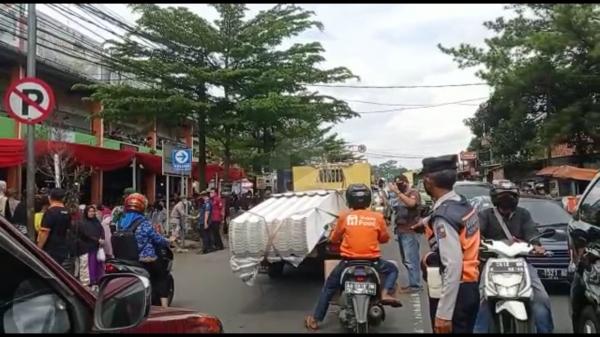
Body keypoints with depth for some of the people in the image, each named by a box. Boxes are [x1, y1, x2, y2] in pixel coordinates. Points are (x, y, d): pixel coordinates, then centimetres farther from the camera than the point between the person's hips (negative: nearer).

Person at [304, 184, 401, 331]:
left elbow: (334, 238, 10)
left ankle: (315, 319, 24)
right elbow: (384, 238, 11)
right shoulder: (377, 217, -1)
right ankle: (386, 293, 3)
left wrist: (334, 234, 33)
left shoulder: (344, 216, -2)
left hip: (348, 261, 0)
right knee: (392, 269, 29)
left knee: (329, 286, 21)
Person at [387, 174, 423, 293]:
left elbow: (411, 203, -30)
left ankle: (414, 285, -5)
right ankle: (413, 282, 20)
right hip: (401, 230, 9)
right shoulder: (400, 195, 17)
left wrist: (397, 192, -31)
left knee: (410, 259, -10)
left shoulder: (413, 193, -7)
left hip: (410, 231, -9)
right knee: (406, 260, 12)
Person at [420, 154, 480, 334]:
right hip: (471, 287, 9)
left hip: (455, 292, -9)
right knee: (465, 330, 20)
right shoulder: (464, 204, 3)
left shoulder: (443, 216, -23)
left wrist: (443, 313, -26)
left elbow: (453, 266, -27)